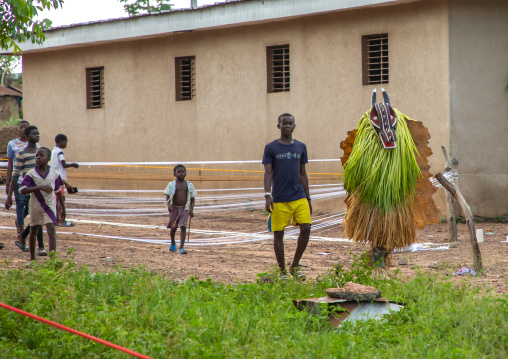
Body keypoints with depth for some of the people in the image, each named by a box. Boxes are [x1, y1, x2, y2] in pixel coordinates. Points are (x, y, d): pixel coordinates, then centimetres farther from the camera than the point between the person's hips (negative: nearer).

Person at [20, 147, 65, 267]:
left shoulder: (54, 174, -1)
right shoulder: (31, 174, -8)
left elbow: (58, 191, 12)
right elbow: (22, 190, -19)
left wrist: (63, 207, 17)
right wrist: (39, 187, -29)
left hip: (49, 205, 0)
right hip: (35, 206, 0)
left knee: (51, 230, -13)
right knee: (33, 231, 11)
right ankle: (32, 258, 26)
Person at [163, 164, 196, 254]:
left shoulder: (189, 185, 4)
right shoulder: (171, 184, -1)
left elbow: (192, 197, 9)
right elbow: (167, 196, -3)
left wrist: (191, 210, 3)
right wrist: (169, 205, -21)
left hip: (184, 209, 0)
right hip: (174, 208, 0)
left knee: (183, 227, -12)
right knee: (173, 227, 6)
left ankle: (181, 248, -16)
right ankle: (173, 243, 35)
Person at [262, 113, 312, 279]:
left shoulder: (301, 147, 11)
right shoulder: (271, 148, 1)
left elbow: (303, 174, 15)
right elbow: (268, 173, -3)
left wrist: (308, 199, 14)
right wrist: (267, 195, -17)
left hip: (299, 197, 3)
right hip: (279, 200, -2)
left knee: (306, 229, -9)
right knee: (278, 234, 0)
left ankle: (295, 266, 6)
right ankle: (282, 271, 12)